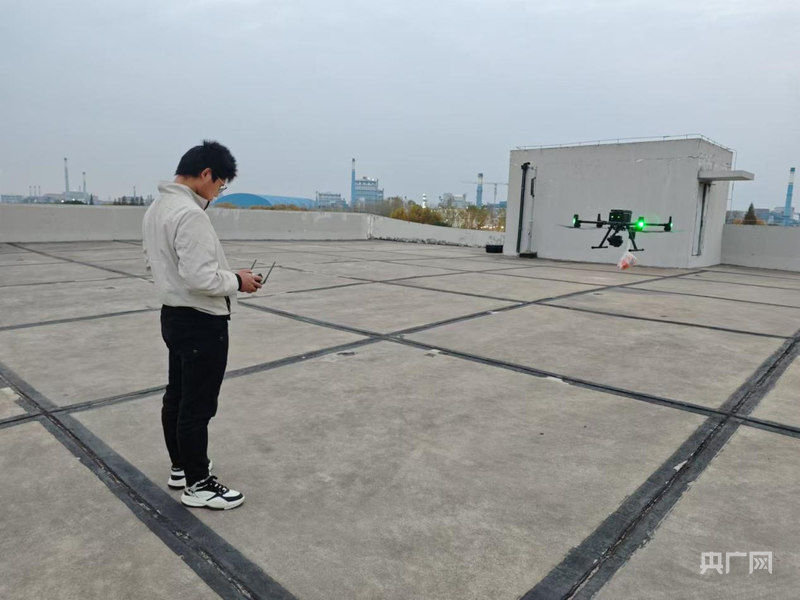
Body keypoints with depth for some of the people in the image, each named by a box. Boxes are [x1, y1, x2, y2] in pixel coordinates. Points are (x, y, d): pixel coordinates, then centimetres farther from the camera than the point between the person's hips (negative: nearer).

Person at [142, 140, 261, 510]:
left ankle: (180, 468, 36)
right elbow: (201, 278, -29)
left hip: (174, 316, 10)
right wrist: (237, 281, -11)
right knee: (198, 405, 2)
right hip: (201, 323, -10)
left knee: (177, 397, 20)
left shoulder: (156, 209, 8)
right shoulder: (189, 214, -24)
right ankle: (197, 485, 17)